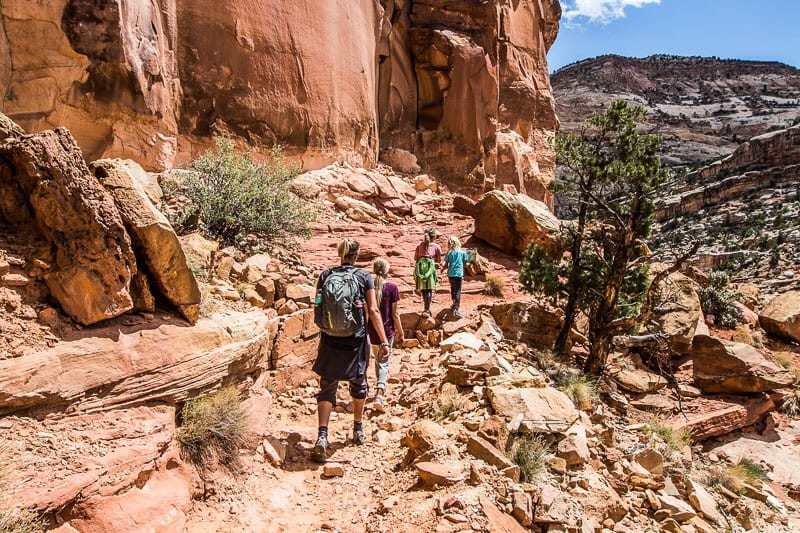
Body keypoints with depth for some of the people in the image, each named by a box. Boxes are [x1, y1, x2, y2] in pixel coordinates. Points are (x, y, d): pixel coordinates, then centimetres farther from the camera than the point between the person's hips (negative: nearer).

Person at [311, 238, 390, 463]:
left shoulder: (325, 275, 0)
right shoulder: (364, 277, -6)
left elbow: (317, 308, 5)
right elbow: (373, 311, -11)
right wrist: (384, 342, -10)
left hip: (330, 341, 1)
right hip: (356, 341, -1)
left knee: (327, 388, 8)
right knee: (358, 384, 20)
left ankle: (322, 436, -6)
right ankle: (358, 430, 36)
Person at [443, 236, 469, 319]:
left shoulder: (449, 253, 1)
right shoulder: (462, 252, 2)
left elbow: (446, 265, 0)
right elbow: (464, 264, 5)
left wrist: (446, 267, 21)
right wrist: (463, 275, 19)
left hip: (451, 274, 2)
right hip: (459, 273, -2)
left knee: (453, 288, 22)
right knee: (458, 291, -5)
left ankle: (454, 305, 39)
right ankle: (456, 310, -18)